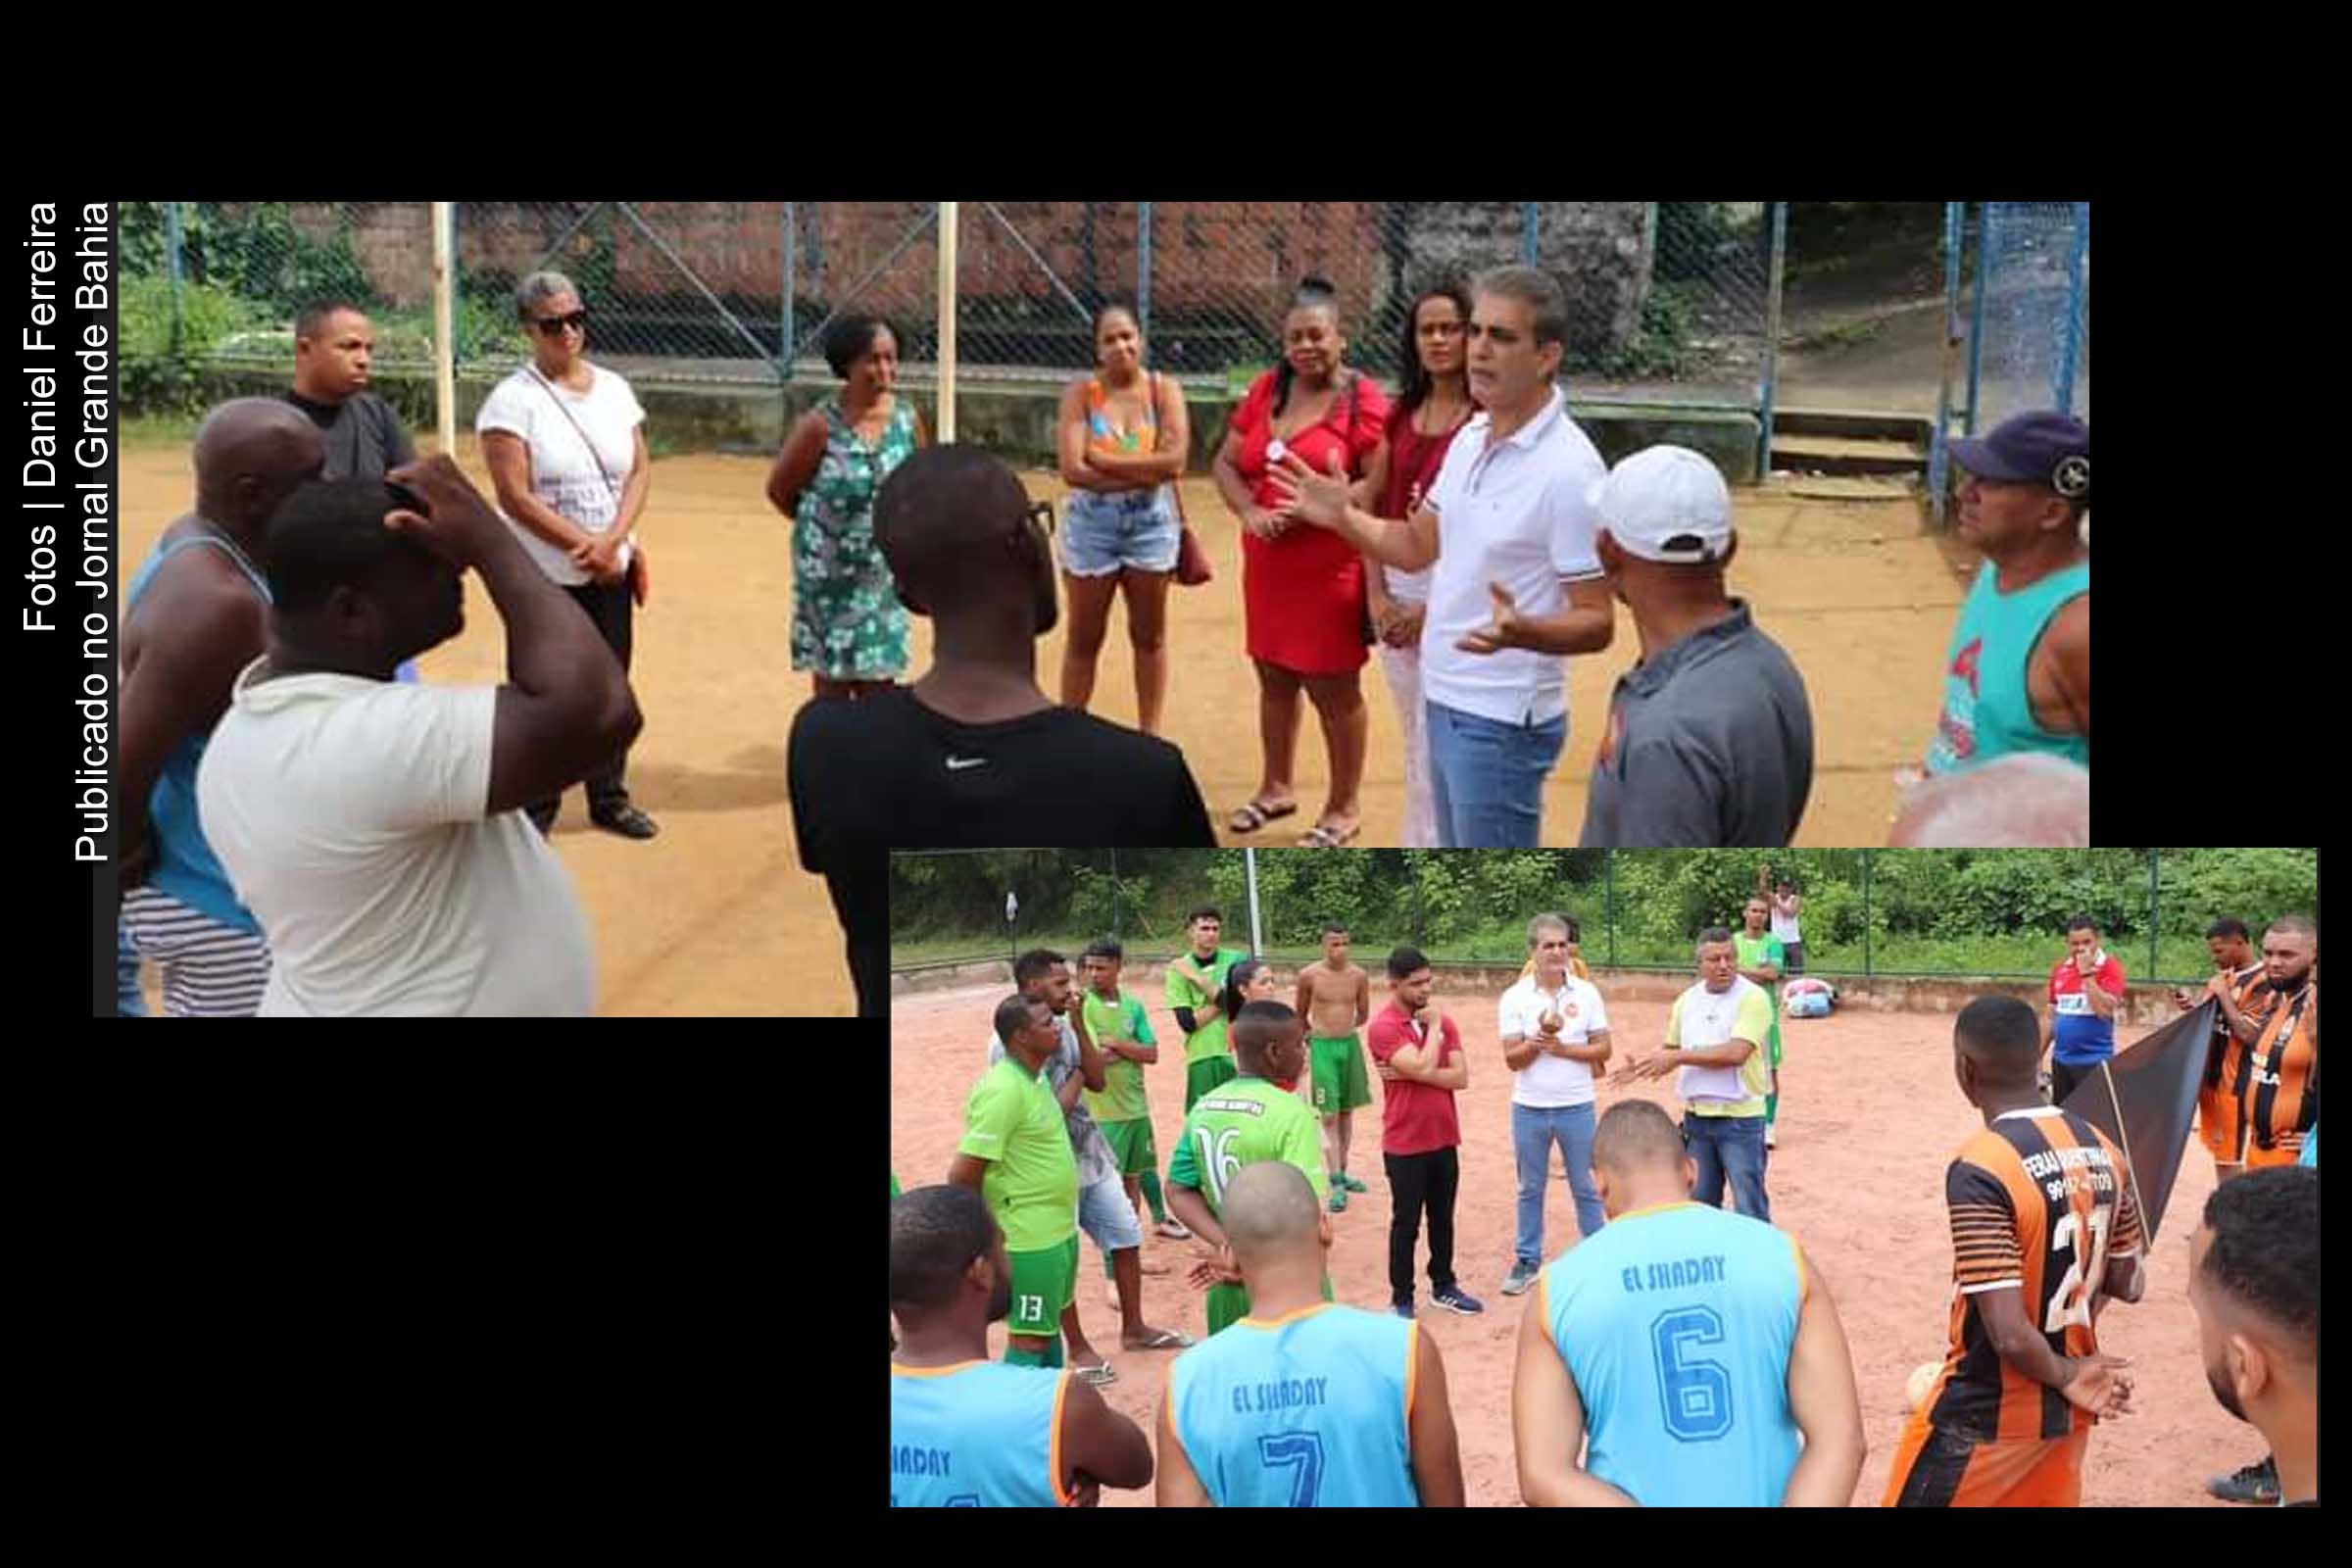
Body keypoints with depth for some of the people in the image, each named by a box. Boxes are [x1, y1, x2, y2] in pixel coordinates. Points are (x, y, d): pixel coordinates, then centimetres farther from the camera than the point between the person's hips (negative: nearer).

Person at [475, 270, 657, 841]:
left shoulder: (613, 389, 7)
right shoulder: (512, 399, -10)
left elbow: (640, 470, 3)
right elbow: (515, 497, -16)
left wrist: (612, 540, -13)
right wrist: (586, 547, -17)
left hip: (610, 573, 5)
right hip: (544, 578, -5)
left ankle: (609, 798, 28)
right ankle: (535, 810, 13)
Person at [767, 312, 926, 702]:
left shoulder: (907, 418, -5)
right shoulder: (821, 425, -16)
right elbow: (780, 490, -4)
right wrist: (823, 525, 6)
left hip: (883, 571, 3)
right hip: (829, 570, -3)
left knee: (879, 677, 7)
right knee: (832, 675, 6)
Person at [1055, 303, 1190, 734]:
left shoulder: (1164, 390, -2)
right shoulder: (1081, 393, -6)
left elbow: (1174, 460, -16)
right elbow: (1072, 469, -17)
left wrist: (1102, 461, -16)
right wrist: (1143, 474, -16)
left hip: (1152, 523, 1)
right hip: (1092, 524, -1)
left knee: (1150, 635, 13)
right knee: (1084, 638, 9)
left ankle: (1149, 732, 25)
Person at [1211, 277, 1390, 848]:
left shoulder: (1363, 399, -12)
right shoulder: (1266, 390, 6)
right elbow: (1225, 463, 8)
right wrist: (1250, 511, -9)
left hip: (1331, 569, -6)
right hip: (1267, 565, 6)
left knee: (1333, 687, 3)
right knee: (1275, 677, 18)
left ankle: (1345, 806, 18)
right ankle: (1276, 787, 35)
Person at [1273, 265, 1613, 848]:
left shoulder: (1568, 470, -21)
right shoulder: (1471, 436, 5)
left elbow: (1596, 623, -20)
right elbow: (1417, 545, 19)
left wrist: (1521, 632, -38)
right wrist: (1341, 517, 6)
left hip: (1501, 720, -9)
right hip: (1445, 699, 9)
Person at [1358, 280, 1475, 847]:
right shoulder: (1402, 412, 10)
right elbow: (1370, 505, 11)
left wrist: (1432, 606, -13)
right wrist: (1377, 595, 0)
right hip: (1397, 590, 6)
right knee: (1414, 737, 15)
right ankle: (1419, 849, 27)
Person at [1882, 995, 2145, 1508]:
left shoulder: (1979, 1168, -24)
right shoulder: (2103, 1151, -2)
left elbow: (2010, 1335, -26)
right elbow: (2127, 1285, 8)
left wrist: (2064, 1376, -8)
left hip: (1985, 1419, -7)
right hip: (2067, 1413, 7)